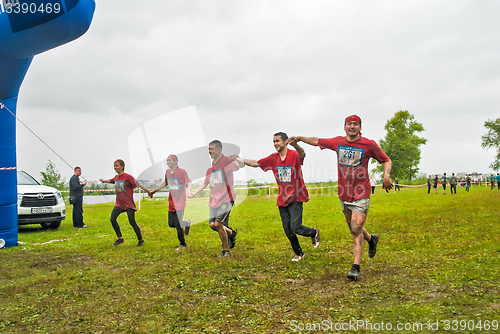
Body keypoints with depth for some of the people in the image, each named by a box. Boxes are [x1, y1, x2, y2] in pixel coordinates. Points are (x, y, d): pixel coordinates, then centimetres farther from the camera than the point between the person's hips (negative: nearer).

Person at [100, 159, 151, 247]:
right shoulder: (116, 177, 7)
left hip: (128, 204, -7)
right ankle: (120, 238, 10)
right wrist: (104, 181, 46)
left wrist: (147, 190, -19)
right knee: (112, 219, -5)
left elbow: (137, 184, -14)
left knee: (132, 222, -7)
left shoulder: (128, 177, -15)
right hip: (119, 204, 7)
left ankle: (140, 240, 10)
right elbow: (111, 181, 29)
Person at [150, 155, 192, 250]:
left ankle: (182, 244, 16)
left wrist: (188, 191, -35)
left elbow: (189, 183, -13)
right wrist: (154, 190, 28)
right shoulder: (167, 172, 9)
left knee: (178, 225, -9)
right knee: (171, 224, 6)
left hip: (180, 202, -7)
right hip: (171, 203, 7)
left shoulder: (182, 172, -11)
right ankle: (187, 223, 33)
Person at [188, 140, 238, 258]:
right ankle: (231, 233, 31)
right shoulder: (211, 166, 14)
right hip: (214, 200, 7)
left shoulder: (227, 161, -7)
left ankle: (226, 251, 6)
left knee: (218, 224, -11)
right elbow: (205, 183, 22)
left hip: (226, 199, -7)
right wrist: (194, 193, 14)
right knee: (212, 225, 4)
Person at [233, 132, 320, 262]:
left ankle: (314, 233, 21)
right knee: (288, 230, 10)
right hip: (282, 199, 6)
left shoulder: (294, 155, -14)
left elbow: (302, 155, -38)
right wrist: (241, 160, 5)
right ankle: (299, 254, 32)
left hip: (295, 198, -6)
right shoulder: (273, 158, 3)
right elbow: (256, 163, 13)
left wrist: (295, 145, -59)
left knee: (295, 228, -11)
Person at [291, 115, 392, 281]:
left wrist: (386, 176, -10)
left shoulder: (369, 145, -4)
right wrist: (300, 138, 12)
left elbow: (386, 160, 6)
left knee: (356, 230, -11)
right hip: (343, 194, 4)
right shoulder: (337, 142, 4)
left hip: (360, 194, -4)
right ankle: (372, 239, 48)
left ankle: (356, 268, -6)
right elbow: (317, 141, 19)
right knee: (354, 229, 16)